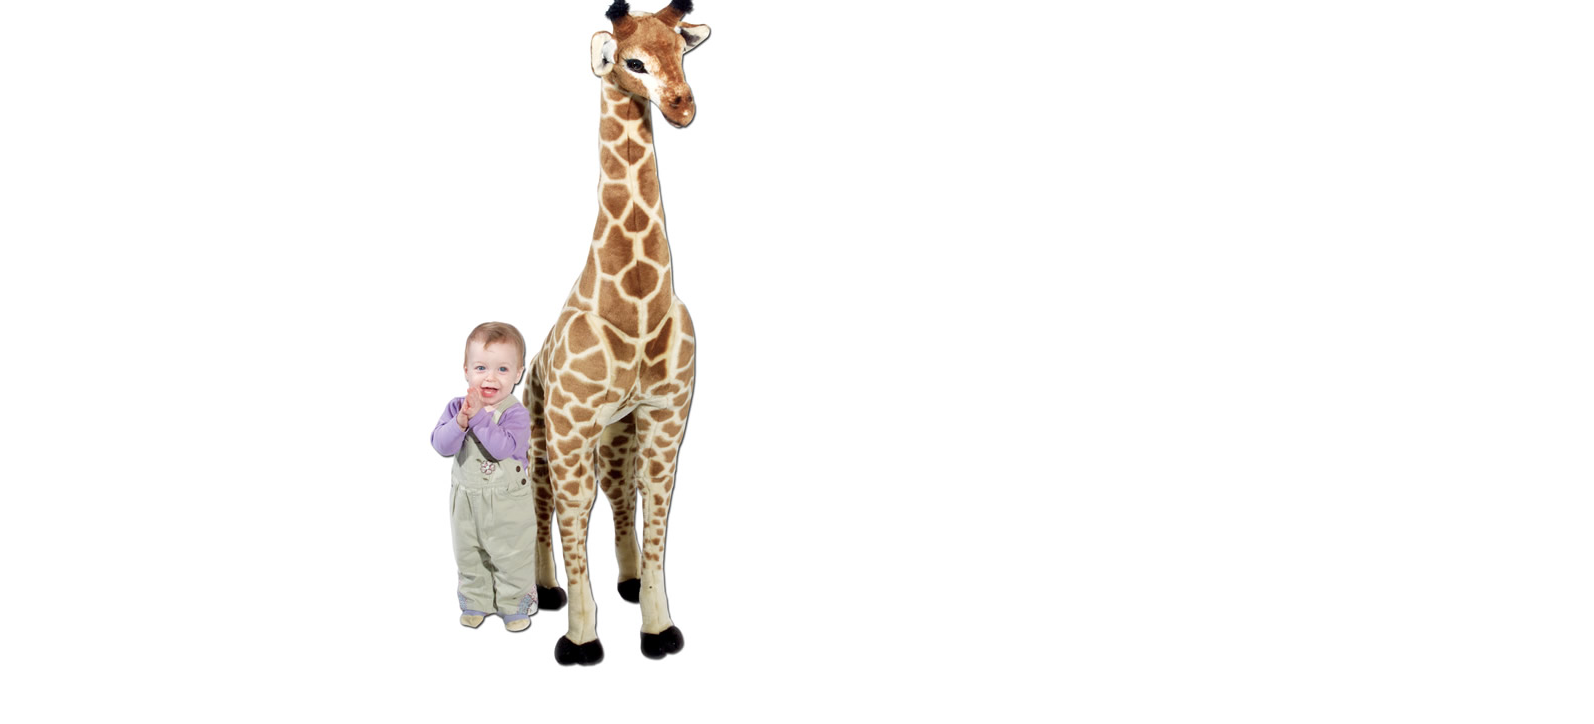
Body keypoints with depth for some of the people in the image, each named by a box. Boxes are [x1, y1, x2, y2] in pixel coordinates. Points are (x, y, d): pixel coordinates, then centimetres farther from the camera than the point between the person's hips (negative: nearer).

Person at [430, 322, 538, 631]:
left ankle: (515, 604, 30)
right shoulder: (456, 407, -7)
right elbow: (441, 445, -18)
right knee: (469, 557, 20)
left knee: (513, 558, 11)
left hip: (509, 504, -4)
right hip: (467, 500, 4)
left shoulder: (516, 414, -20)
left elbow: (505, 447, -34)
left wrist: (479, 417, -37)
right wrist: (460, 422, -35)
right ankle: (475, 601, 39)